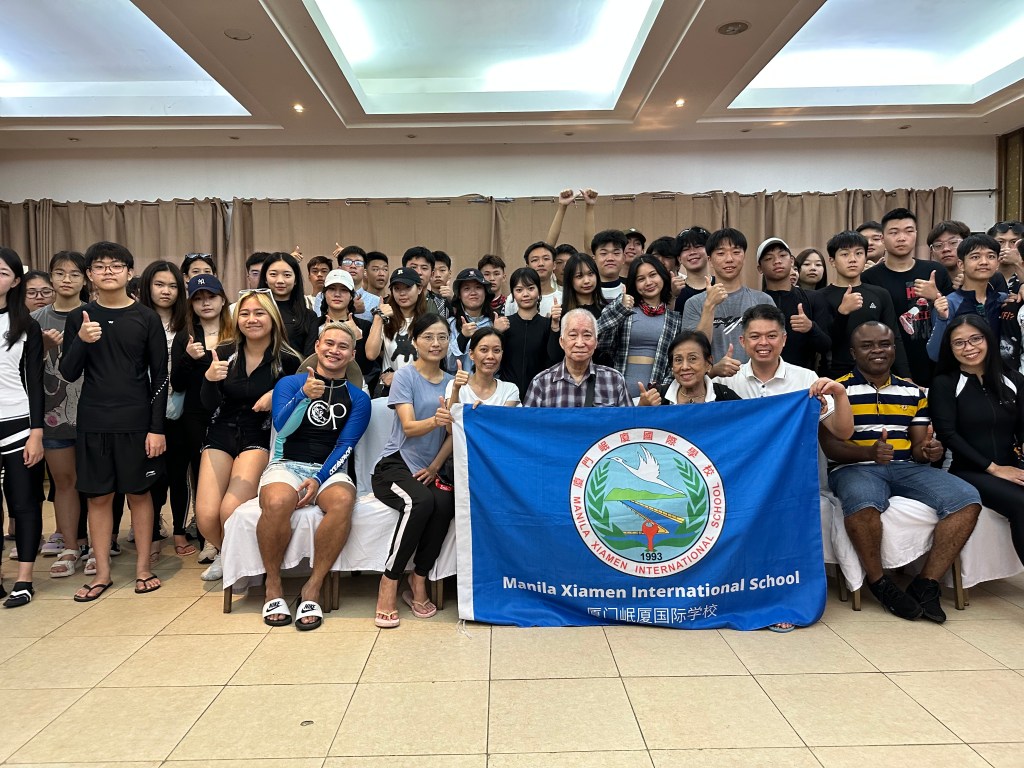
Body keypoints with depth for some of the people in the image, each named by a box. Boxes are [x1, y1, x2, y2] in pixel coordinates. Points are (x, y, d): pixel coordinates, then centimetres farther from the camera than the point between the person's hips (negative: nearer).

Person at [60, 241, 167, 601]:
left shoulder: (146, 318, -1)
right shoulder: (79, 318, 4)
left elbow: (160, 376, -1)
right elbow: (68, 373, 3)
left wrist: (157, 427, -6)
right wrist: (81, 341, -16)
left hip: (136, 422, -2)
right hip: (93, 422, 2)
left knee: (139, 493, 7)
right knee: (98, 496, 8)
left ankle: (143, 567, 19)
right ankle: (102, 572, 20)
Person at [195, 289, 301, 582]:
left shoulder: (287, 360, -7)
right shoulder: (224, 353, 0)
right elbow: (210, 405, -1)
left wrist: (277, 396, -16)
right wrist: (209, 378, -21)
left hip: (260, 438, -2)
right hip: (222, 434, 3)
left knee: (230, 511, -22)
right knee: (205, 516, -12)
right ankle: (223, 553, 23)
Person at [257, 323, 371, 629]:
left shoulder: (358, 398, 11)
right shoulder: (290, 383, 10)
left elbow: (345, 446, 1)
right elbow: (282, 428, -6)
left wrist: (319, 480, -15)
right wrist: (304, 395, -23)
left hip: (331, 470, 1)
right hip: (287, 465, 0)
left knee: (343, 501, -35)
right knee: (277, 503, -35)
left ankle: (313, 588, -21)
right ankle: (273, 586, -12)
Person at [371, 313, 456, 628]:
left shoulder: (452, 382, 11)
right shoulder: (405, 375, -2)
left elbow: (453, 433, 6)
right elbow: (408, 427, -13)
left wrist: (435, 467, -10)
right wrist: (435, 420, -34)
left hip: (431, 470, 3)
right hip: (396, 465, -3)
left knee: (445, 504, -30)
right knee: (420, 501, -34)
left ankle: (419, 581, -11)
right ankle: (389, 583, -19)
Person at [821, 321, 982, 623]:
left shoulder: (913, 392, 18)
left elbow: (918, 446, 17)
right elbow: (830, 446, -6)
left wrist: (929, 450, -9)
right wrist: (869, 452, -25)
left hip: (906, 468, 5)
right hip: (854, 468, -5)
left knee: (967, 499, -20)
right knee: (864, 503, -39)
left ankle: (926, 584, -13)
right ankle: (879, 583, -15)